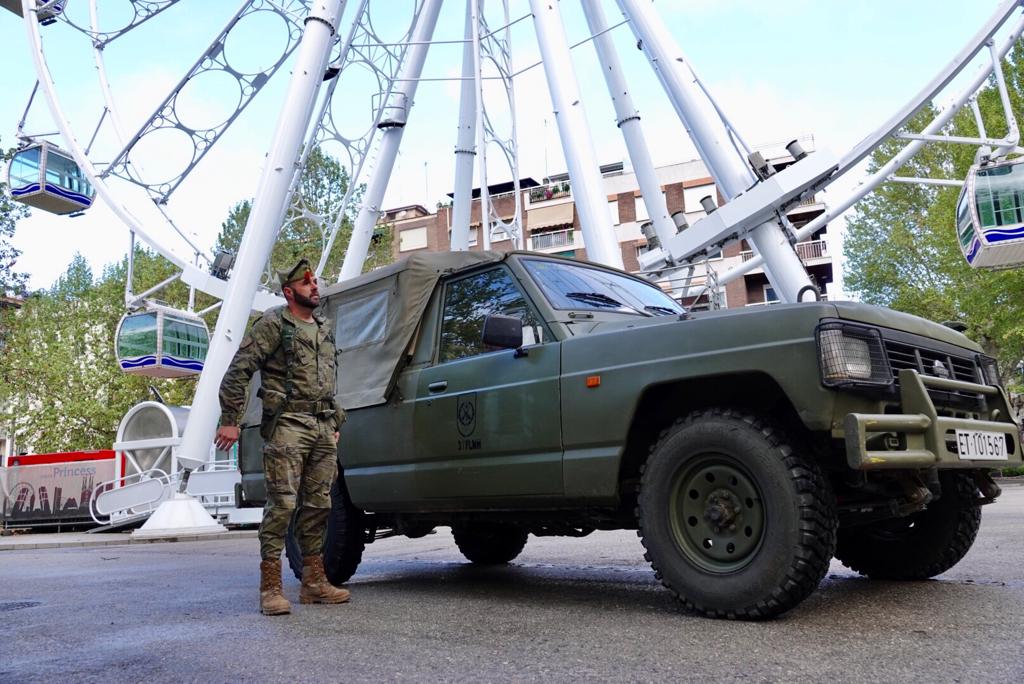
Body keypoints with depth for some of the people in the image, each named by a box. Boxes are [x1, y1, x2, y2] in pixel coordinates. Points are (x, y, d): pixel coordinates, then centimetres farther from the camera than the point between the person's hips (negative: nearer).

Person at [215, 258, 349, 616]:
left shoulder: (324, 329, 19)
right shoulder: (273, 325, -3)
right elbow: (237, 371, -8)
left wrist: (335, 424, 22)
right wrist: (229, 421, -13)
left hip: (323, 428, 7)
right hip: (287, 425, -7)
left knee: (318, 505, 8)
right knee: (282, 503, -9)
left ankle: (314, 582, 17)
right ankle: (270, 588, -3)